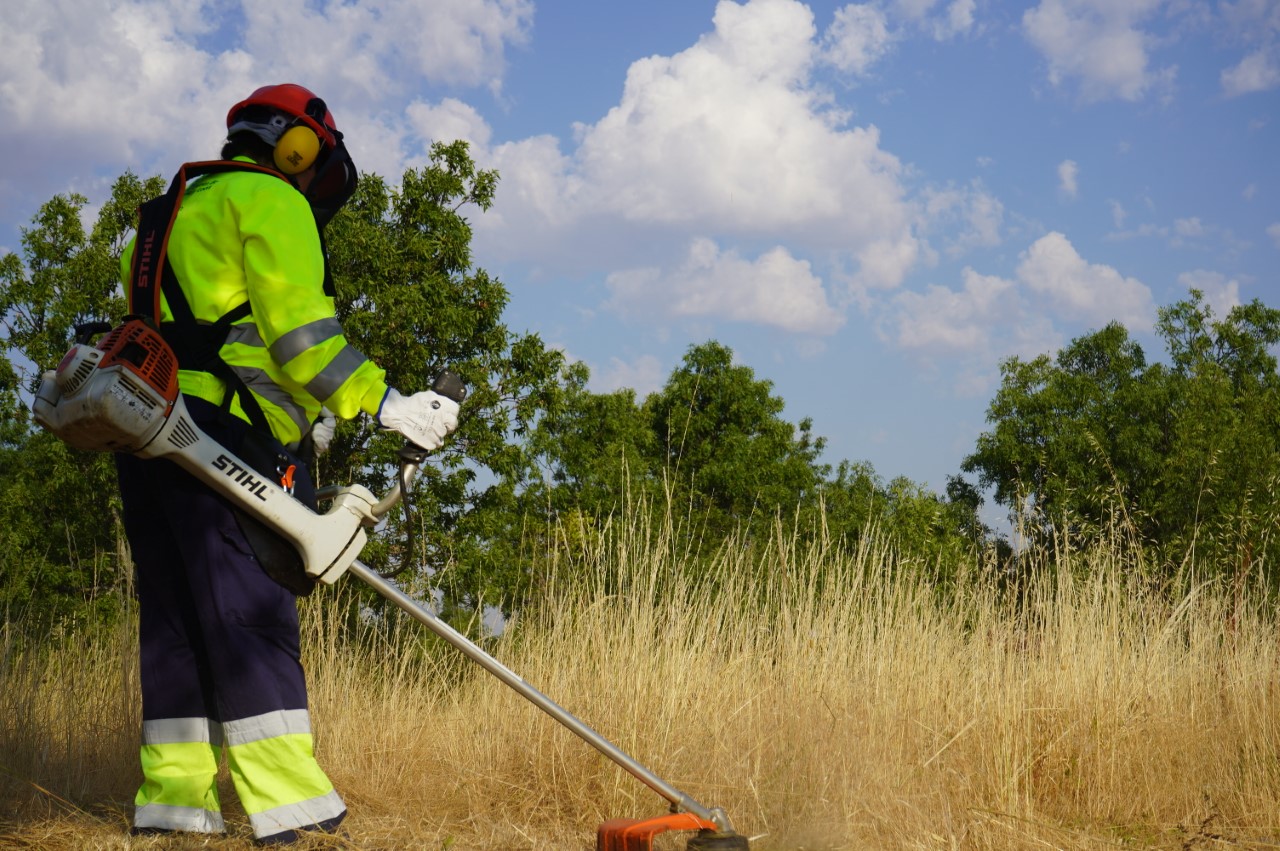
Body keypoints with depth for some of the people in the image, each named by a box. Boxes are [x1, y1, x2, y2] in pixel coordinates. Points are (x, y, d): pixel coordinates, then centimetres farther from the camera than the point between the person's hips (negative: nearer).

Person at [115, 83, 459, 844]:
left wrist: (298, 420, 25)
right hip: (219, 432, -9)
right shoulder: (270, 200, 1)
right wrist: (384, 404, -12)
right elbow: (298, 328, -11)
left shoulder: (184, 212, 30)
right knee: (249, 610, -13)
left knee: (180, 615, 8)